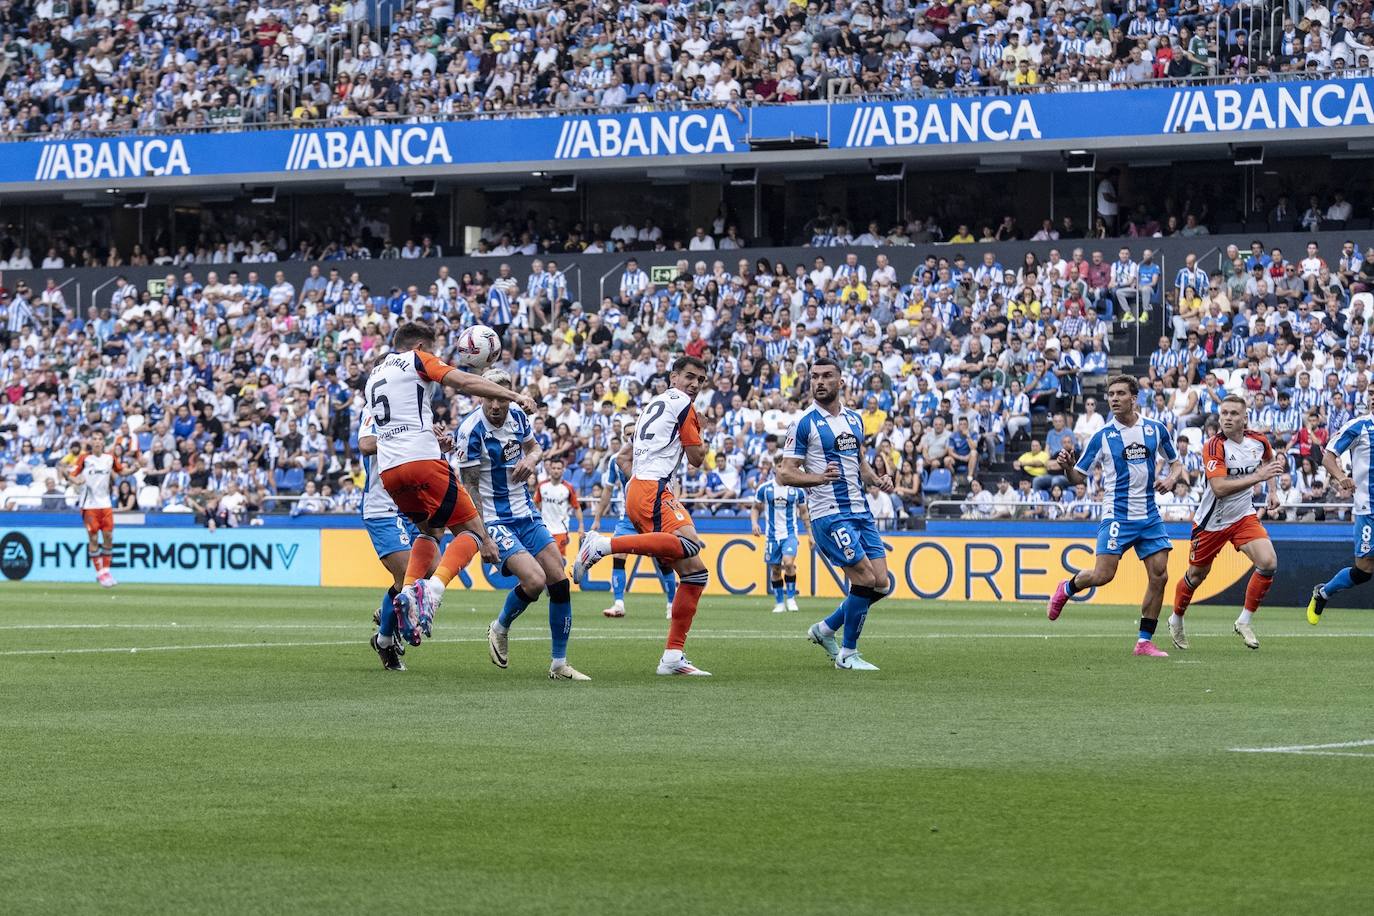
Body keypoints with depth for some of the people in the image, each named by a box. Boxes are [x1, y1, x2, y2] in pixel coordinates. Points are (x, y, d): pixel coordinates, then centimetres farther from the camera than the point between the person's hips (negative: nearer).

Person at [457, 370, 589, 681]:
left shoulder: (518, 417, 1)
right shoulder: (470, 431, -18)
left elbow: (535, 447, 21)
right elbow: (470, 487, -15)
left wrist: (531, 459, -4)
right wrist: (483, 537, -19)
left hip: (527, 514, 7)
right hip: (495, 520, -7)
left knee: (560, 582, -1)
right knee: (534, 579, -23)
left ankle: (559, 664, 10)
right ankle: (500, 629, 8)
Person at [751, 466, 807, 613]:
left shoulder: (797, 490, 2)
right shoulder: (764, 488, 2)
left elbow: (804, 512, 11)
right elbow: (755, 508, 12)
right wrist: (754, 523, -6)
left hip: (790, 533, -2)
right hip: (772, 535, 2)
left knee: (788, 563, -21)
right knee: (775, 569, 5)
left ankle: (791, 598, -5)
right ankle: (779, 603, 18)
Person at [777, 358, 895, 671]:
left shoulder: (854, 419, 13)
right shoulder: (804, 423, -7)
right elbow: (784, 474, -9)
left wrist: (877, 480, 4)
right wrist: (818, 477, -26)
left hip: (860, 512, 7)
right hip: (829, 514, -7)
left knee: (881, 584, 3)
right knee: (865, 579, -14)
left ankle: (825, 629, 21)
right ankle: (847, 654, 1)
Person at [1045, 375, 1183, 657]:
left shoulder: (1156, 429, 4)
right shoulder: (1102, 437, -2)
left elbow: (1176, 463, 16)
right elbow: (1079, 477, 1)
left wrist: (1171, 479, -6)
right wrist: (1067, 466, -21)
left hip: (1149, 515, 3)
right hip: (1117, 515, -3)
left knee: (1159, 576, -4)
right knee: (1102, 574, -14)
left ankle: (1145, 641, 5)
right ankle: (1067, 588, 19)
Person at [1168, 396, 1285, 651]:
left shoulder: (1258, 441, -4)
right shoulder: (1214, 446, -22)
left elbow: (1269, 459, 24)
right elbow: (1219, 488, -33)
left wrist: (1276, 465, 2)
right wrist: (1257, 477, -36)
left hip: (1243, 516, 4)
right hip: (1211, 521, -4)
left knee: (1268, 562, -18)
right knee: (1196, 575, 11)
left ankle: (1245, 621, -2)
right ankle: (1176, 620, 39)